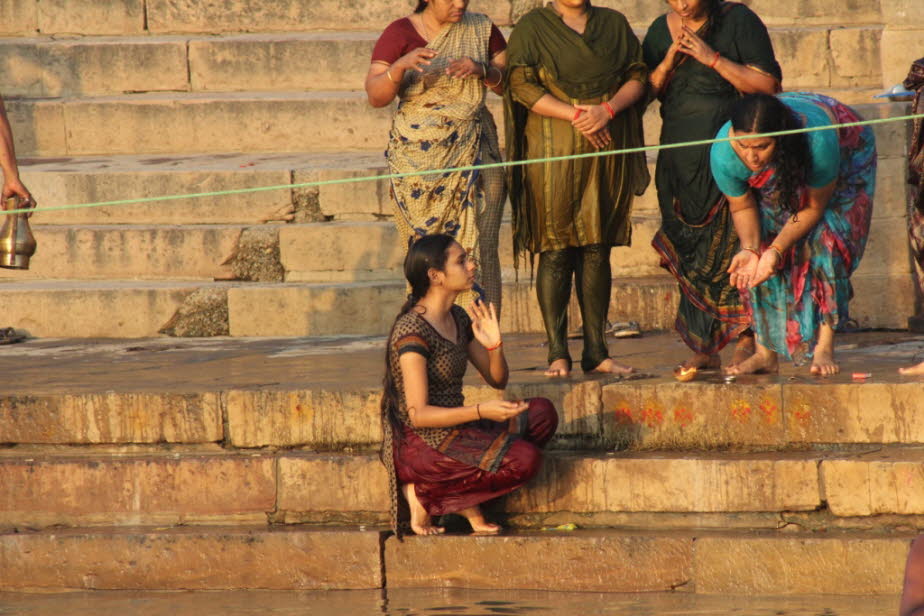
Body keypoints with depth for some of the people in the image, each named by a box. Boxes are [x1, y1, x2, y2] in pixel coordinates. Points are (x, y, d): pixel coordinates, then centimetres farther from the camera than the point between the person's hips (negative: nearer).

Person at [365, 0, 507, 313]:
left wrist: (483, 70, -13)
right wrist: (400, 66, -25)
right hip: (419, 155, -1)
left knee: (480, 249, -7)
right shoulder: (400, 34, 0)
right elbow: (375, 96, -6)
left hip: (472, 148, 1)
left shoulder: (481, 29, 8)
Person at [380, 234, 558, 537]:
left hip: (453, 431, 9)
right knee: (525, 458, -21)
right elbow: (418, 414, -22)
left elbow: (497, 381, 16)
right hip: (420, 445, -9)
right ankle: (425, 494, -8)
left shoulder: (458, 318, 10)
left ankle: (468, 503, -8)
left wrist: (494, 346, -6)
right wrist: (480, 411, -31)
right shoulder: (413, 331, -19)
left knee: (542, 414, -4)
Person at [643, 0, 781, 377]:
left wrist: (712, 58, -16)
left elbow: (768, 85, -9)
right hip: (682, 158, 5)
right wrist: (669, 60, -9)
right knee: (689, 250, 1)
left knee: (733, 243, -11)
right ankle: (704, 348, 3)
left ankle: (745, 340, -10)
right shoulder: (661, 31, 10)